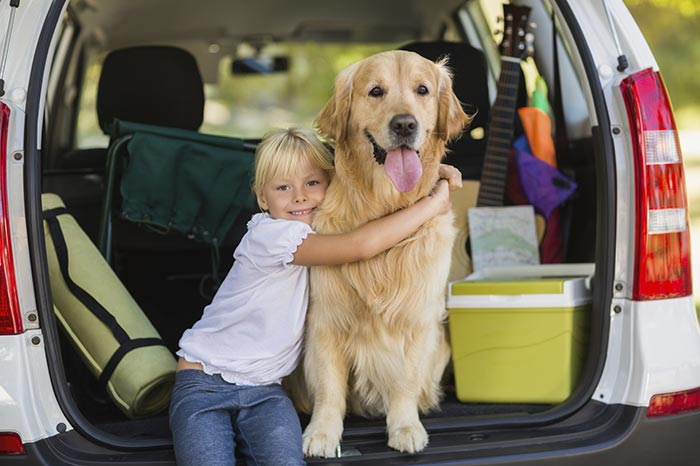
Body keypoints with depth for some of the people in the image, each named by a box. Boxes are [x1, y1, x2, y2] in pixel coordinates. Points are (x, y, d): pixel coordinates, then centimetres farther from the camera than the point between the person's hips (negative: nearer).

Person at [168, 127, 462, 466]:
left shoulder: (321, 223, 3)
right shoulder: (269, 234, -19)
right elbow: (361, 246, -31)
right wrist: (435, 203, -23)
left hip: (264, 390, 4)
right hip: (204, 381, -4)